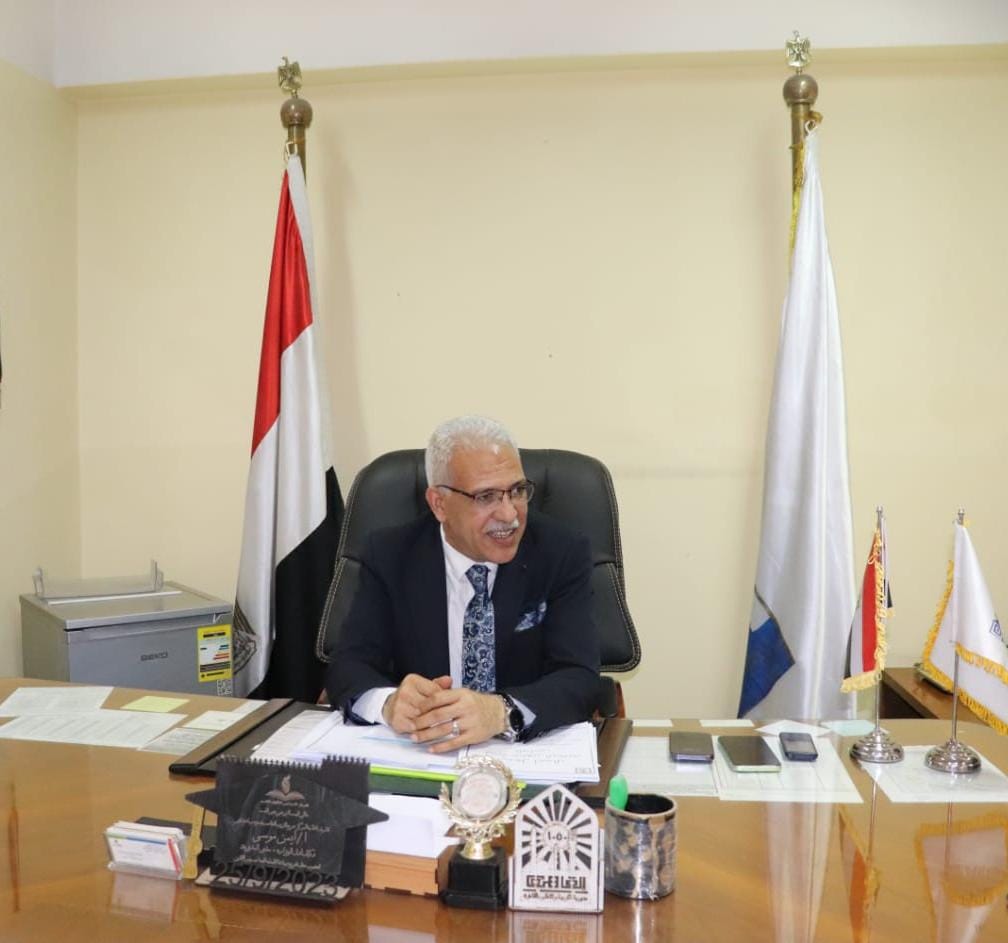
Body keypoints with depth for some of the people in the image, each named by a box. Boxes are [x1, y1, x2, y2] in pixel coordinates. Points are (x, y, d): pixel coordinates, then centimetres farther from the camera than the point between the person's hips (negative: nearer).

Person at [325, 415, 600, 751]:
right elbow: (348, 666, -8)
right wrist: (390, 703, -31)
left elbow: (579, 679, -15)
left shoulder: (562, 554, -7)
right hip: (418, 755, 2)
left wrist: (500, 712, -35)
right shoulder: (390, 555, -3)